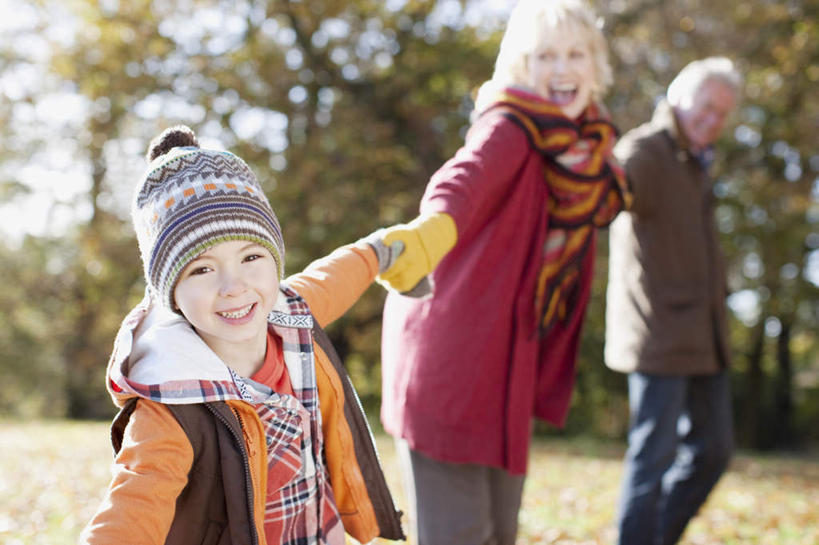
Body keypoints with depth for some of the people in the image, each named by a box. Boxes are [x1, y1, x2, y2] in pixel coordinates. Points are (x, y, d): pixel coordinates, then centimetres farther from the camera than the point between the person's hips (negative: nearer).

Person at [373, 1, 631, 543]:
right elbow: (467, 176, -37)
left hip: (510, 361, 8)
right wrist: (431, 229, -57)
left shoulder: (587, 145, 9)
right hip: (451, 353, -8)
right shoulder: (511, 127, -15)